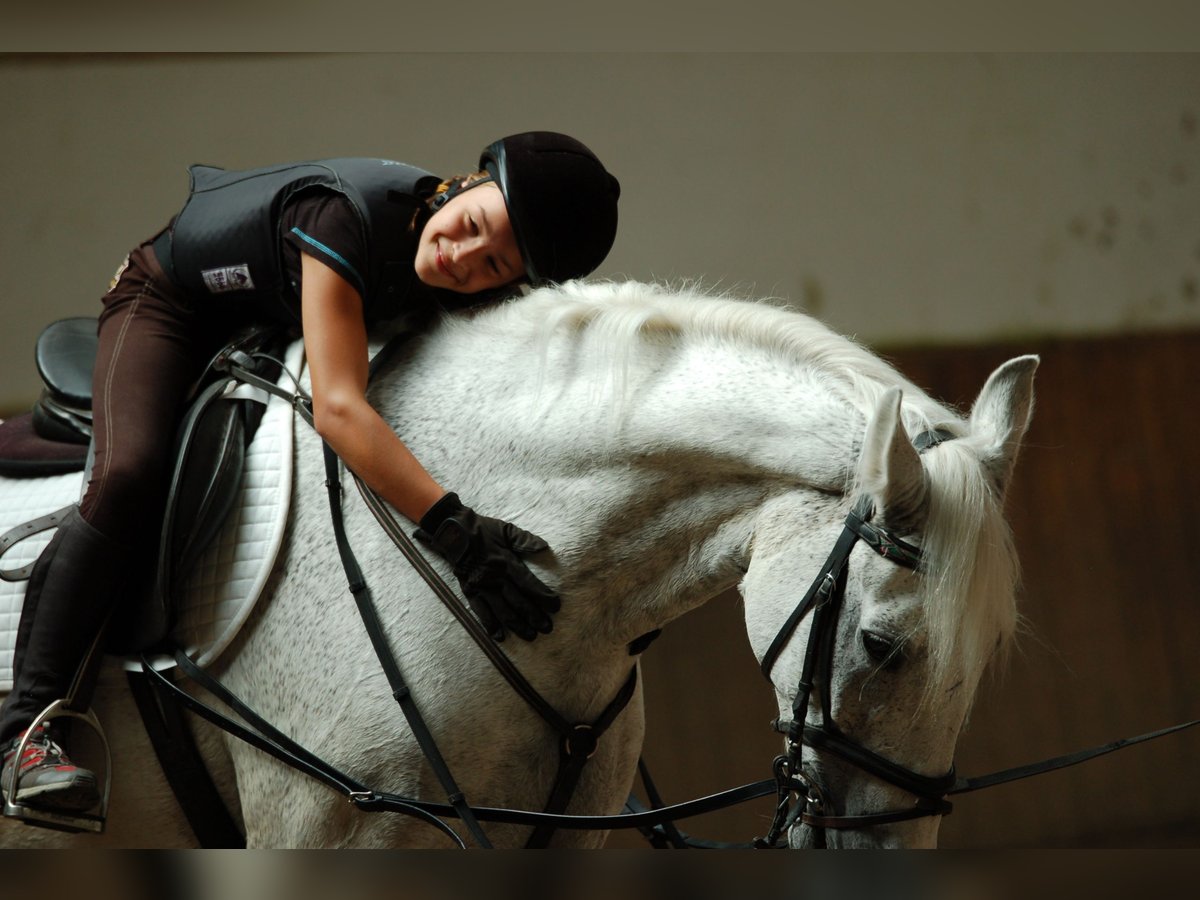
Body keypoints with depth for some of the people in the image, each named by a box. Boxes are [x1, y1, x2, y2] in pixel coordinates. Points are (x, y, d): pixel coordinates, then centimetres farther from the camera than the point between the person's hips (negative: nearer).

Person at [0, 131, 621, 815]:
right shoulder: (346, 213, -42)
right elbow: (337, 407, -50)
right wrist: (455, 531, -58)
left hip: (273, 325, 8)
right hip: (168, 299, -8)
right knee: (131, 474, -27)